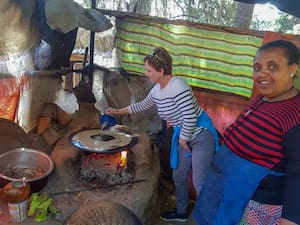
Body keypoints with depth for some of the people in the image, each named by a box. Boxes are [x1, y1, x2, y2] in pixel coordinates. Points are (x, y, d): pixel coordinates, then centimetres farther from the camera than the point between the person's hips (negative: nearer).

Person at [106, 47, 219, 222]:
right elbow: (142, 106, 21)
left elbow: (190, 117, -27)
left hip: (201, 136, -9)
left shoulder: (177, 87, -25)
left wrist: (183, 139, -14)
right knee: (179, 177, 18)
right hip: (184, 137, 9)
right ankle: (181, 213, 39)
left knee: (200, 182, -4)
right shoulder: (157, 90, 3)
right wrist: (118, 111, 22)